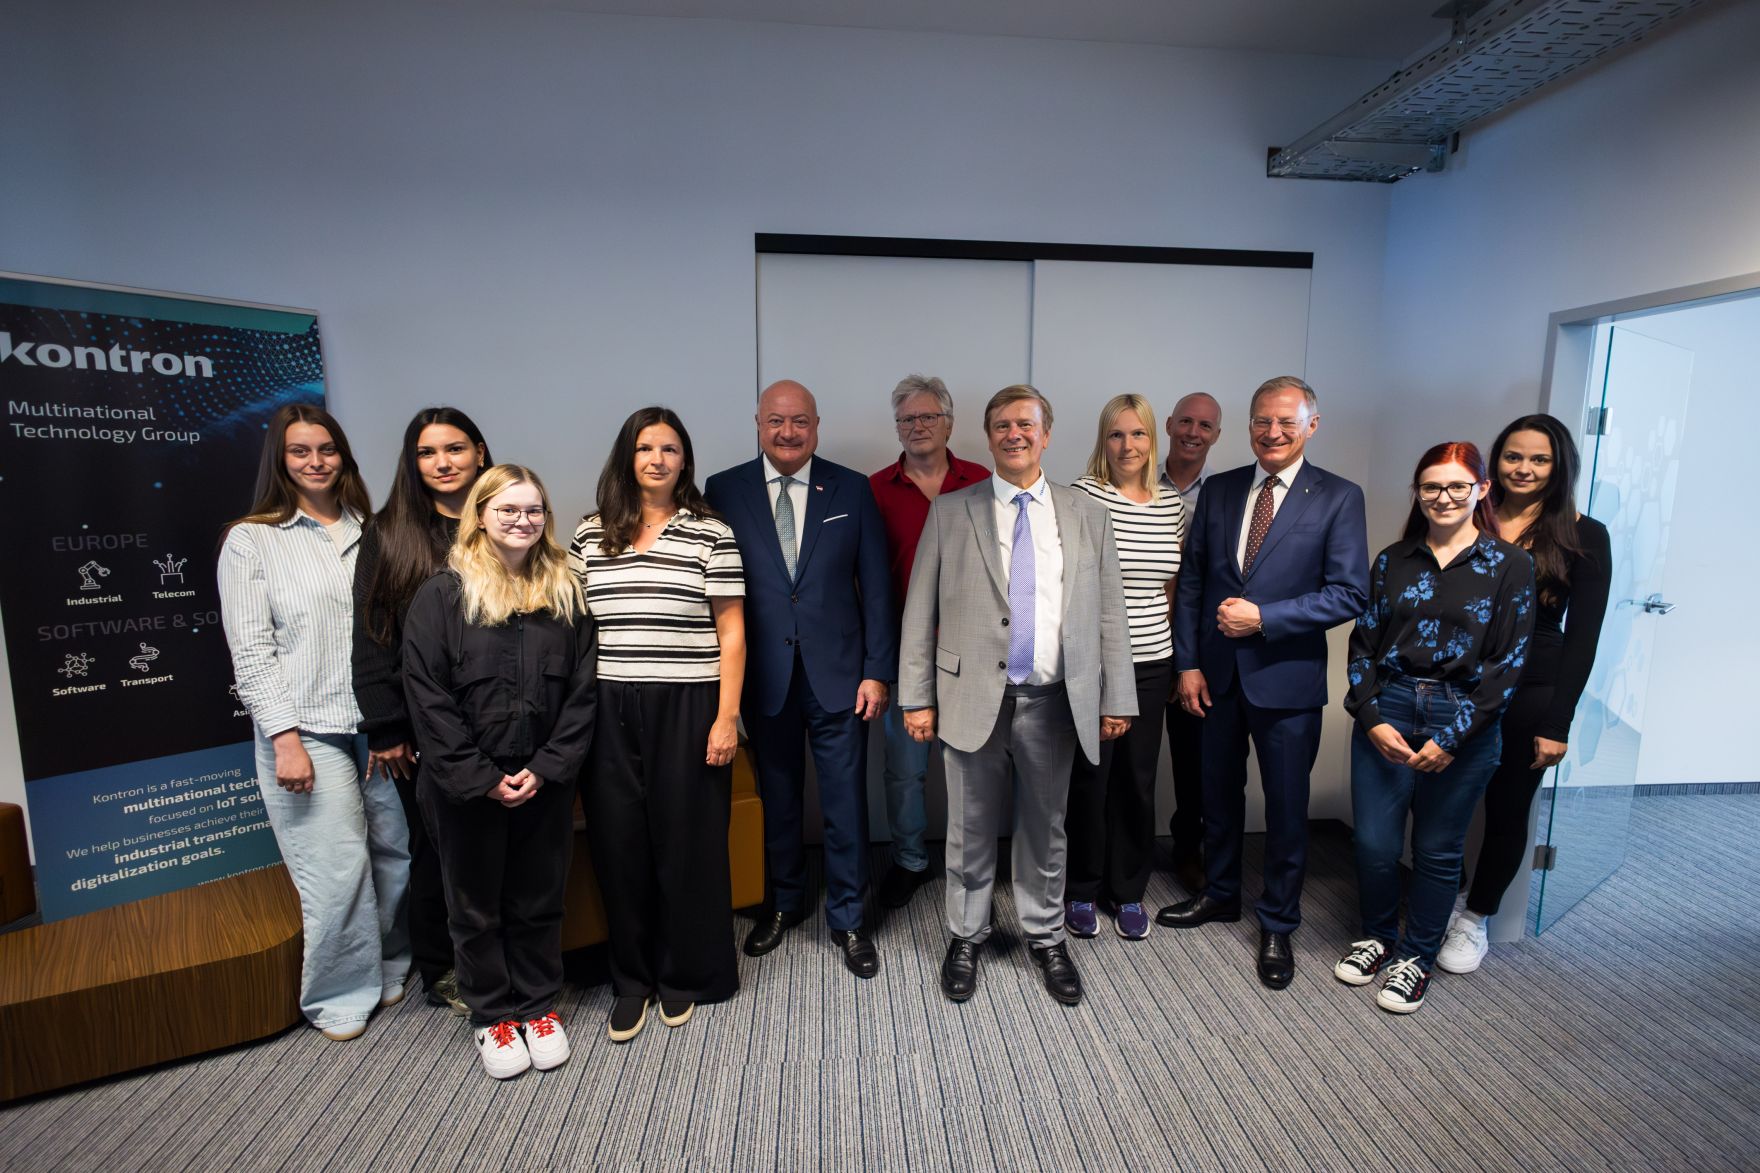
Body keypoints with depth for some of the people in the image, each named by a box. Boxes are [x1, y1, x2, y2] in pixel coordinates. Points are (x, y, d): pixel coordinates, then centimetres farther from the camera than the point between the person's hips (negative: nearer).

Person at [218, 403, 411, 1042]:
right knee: (337, 870, 0)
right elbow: (250, 652, -4)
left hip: (382, 724, 4)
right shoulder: (251, 541, 1)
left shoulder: (370, 534, 10)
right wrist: (285, 739, -12)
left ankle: (390, 969, 32)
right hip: (308, 732, -3)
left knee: (397, 855, 10)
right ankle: (340, 995, 22)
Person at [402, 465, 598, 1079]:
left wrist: (546, 769, -10)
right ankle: (493, 1016, 34)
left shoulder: (565, 594, 1)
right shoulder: (441, 595, -6)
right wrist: (482, 778, -13)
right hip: (466, 787, -1)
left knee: (539, 901, 15)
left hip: (545, 784, 2)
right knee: (476, 908, 14)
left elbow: (582, 691, -1)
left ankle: (539, 1007, 35)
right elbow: (428, 697, -10)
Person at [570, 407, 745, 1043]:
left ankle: (685, 974, 29)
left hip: (686, 710, -2)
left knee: (685, 842, 7)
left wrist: (726, 716, -8)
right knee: (620, 845, 9)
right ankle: (632, 979, 29)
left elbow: (731, 633, -2)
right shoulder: (589, 535, 8)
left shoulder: (710, 533, -1)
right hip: (609, 713, 3)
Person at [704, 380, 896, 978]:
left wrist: (877, 671, -4)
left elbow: (876, 588, 1)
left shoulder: (852, 490, 0)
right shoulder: (724, 491, 1)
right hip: (763, 677, 1)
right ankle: (784, 902, 40)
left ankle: (847, 918, 29)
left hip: (837, 675, 0)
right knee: (776, 799, 17)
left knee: (846, 803, 8)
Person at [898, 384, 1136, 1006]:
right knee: (971, 829, 11)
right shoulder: (950, 512, 2)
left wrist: (1117, 698, 2)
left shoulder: (1087, 515, 6)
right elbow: (920, 612, 0)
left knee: (1046, 828, 15)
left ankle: (1046, 937, 36)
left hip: (1053, 701, 2)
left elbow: (1109, 614, 6)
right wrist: (917, 697, -4)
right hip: (974, 697, -1)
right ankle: (966, 938, 32)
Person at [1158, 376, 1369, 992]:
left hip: (1287, 679, -3)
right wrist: (1188, 663, -1)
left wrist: (1263, 617, -19)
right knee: (1219, 794, 19)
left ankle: (1278, 926, 30)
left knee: (1286, 808, 10)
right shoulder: (1218, 489, 4)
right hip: (1216, 674, 3)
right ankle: (1220, 894, 41)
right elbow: (1192, 580, 4)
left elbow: (1349, 593, -11)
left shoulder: (1338, 498, -6)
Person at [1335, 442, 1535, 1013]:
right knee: (1373, 842, 3)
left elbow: (1507, 661, -5)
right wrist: (1372, 718, -6)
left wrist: (1453, 738, -10)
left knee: (1438, 850, 9)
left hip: (1464, 723, -2)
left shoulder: (1509, 564, -1)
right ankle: (1378, 936, 30)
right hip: (1387, 712, 2)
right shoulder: (1392, 561, 6)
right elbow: (1363, 644, 6)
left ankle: (1416, 955, 30)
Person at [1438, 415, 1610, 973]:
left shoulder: (1584, 537, -2)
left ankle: (1475, 918, 32)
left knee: (1507, 810, 12)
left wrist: (1557, 724, -8)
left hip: (1528, 695, -1)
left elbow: (1581, 637, -4)